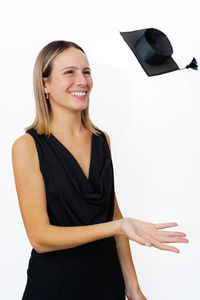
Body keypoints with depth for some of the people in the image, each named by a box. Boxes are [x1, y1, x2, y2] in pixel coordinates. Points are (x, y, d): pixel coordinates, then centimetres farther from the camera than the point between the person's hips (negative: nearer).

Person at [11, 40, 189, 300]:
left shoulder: (102, 139, 3)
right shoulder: (28, 146, -14)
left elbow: (113, 212, 5)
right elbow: (39, 237, -17)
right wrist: (119, 227, -28)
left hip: (108, 279, 4)